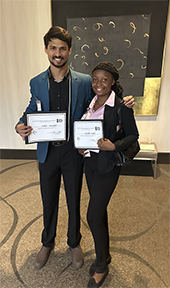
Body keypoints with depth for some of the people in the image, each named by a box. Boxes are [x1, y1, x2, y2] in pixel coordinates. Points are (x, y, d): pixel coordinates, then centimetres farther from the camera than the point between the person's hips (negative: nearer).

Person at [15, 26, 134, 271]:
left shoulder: (84, 81, -4)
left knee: (74, 200, 15)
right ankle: (48, 243, 45)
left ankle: (74, 243, 43)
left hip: (73, 151, -1)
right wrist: (21, 126, -11)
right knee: (49, 200, 17)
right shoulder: (36, 83, 2)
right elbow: (32, 110, 11)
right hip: (47, 151, 2)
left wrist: (121, 104, -10)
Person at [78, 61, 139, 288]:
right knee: (99, 210, 18)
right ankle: (105, 255, 41)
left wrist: (114, 146, -25)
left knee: (93, 215, -2)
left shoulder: (121, 105, -13)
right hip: (90, 161, 7)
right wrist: (81, 146, -2)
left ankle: (101, 267, 26)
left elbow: (133, 135, -9)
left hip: (108, 165, -7)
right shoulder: (90, 103, 7)